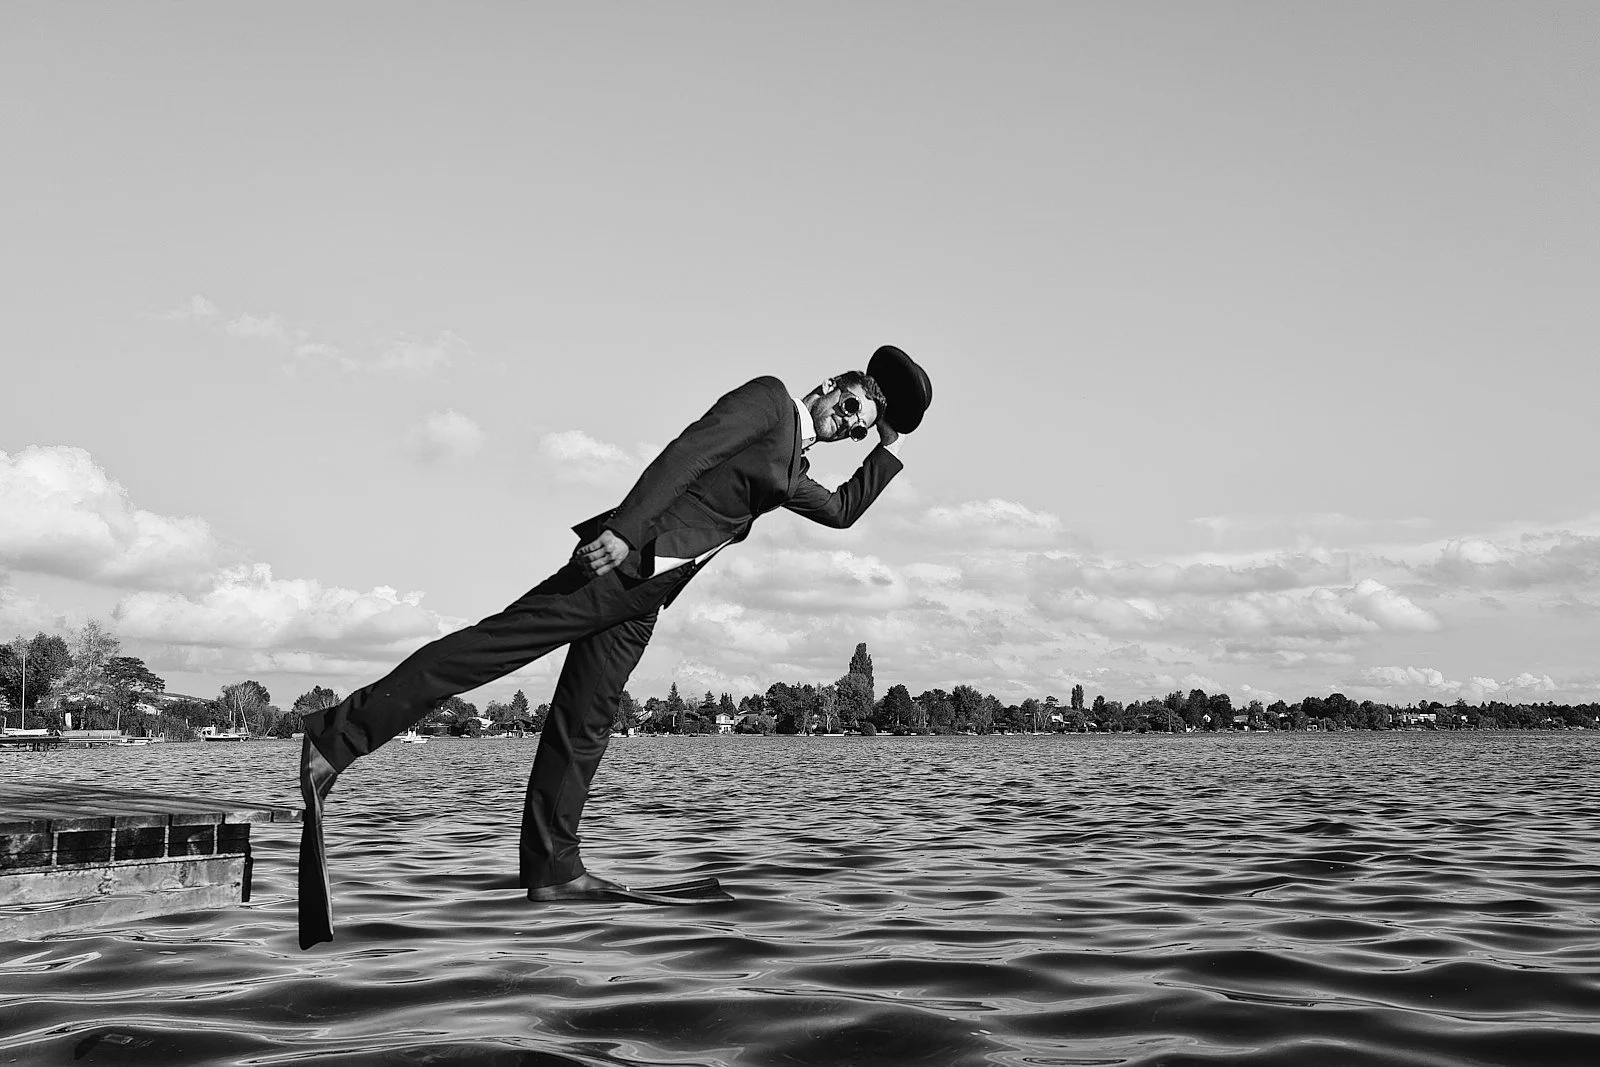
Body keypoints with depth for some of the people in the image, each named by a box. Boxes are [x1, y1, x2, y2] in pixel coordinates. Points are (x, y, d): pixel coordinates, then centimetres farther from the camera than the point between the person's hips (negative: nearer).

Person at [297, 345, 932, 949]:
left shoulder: (792, 470, 29)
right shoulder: (766, 399, 3)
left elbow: (842, 511, 43)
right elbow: (686, 454, -10)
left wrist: (892, 448, 36)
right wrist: (624, 529, -22)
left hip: (641, 598, 9)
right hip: (623, 560, -9)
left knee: (585, 723, 3)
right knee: (499, 640, -17)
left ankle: (552, 868, 1)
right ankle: (337, 738, -19)